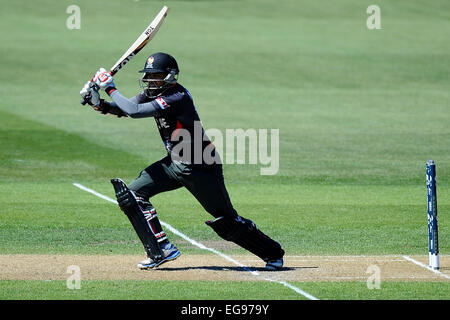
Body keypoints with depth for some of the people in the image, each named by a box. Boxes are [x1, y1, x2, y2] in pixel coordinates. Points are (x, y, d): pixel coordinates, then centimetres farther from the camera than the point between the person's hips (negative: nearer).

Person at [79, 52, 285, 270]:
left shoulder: (177, 98, -26)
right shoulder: (153, 92, 2)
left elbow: (135, 112, -31)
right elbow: (124, 109, 6)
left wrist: (111, 88, -21)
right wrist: (99, 104, -11)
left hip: (201, 167, -9)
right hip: (175, 163, 9)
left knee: (226, 221, -4)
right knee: (132, 195, -3)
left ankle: (273, 254, 14)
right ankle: (161, 250, -1)